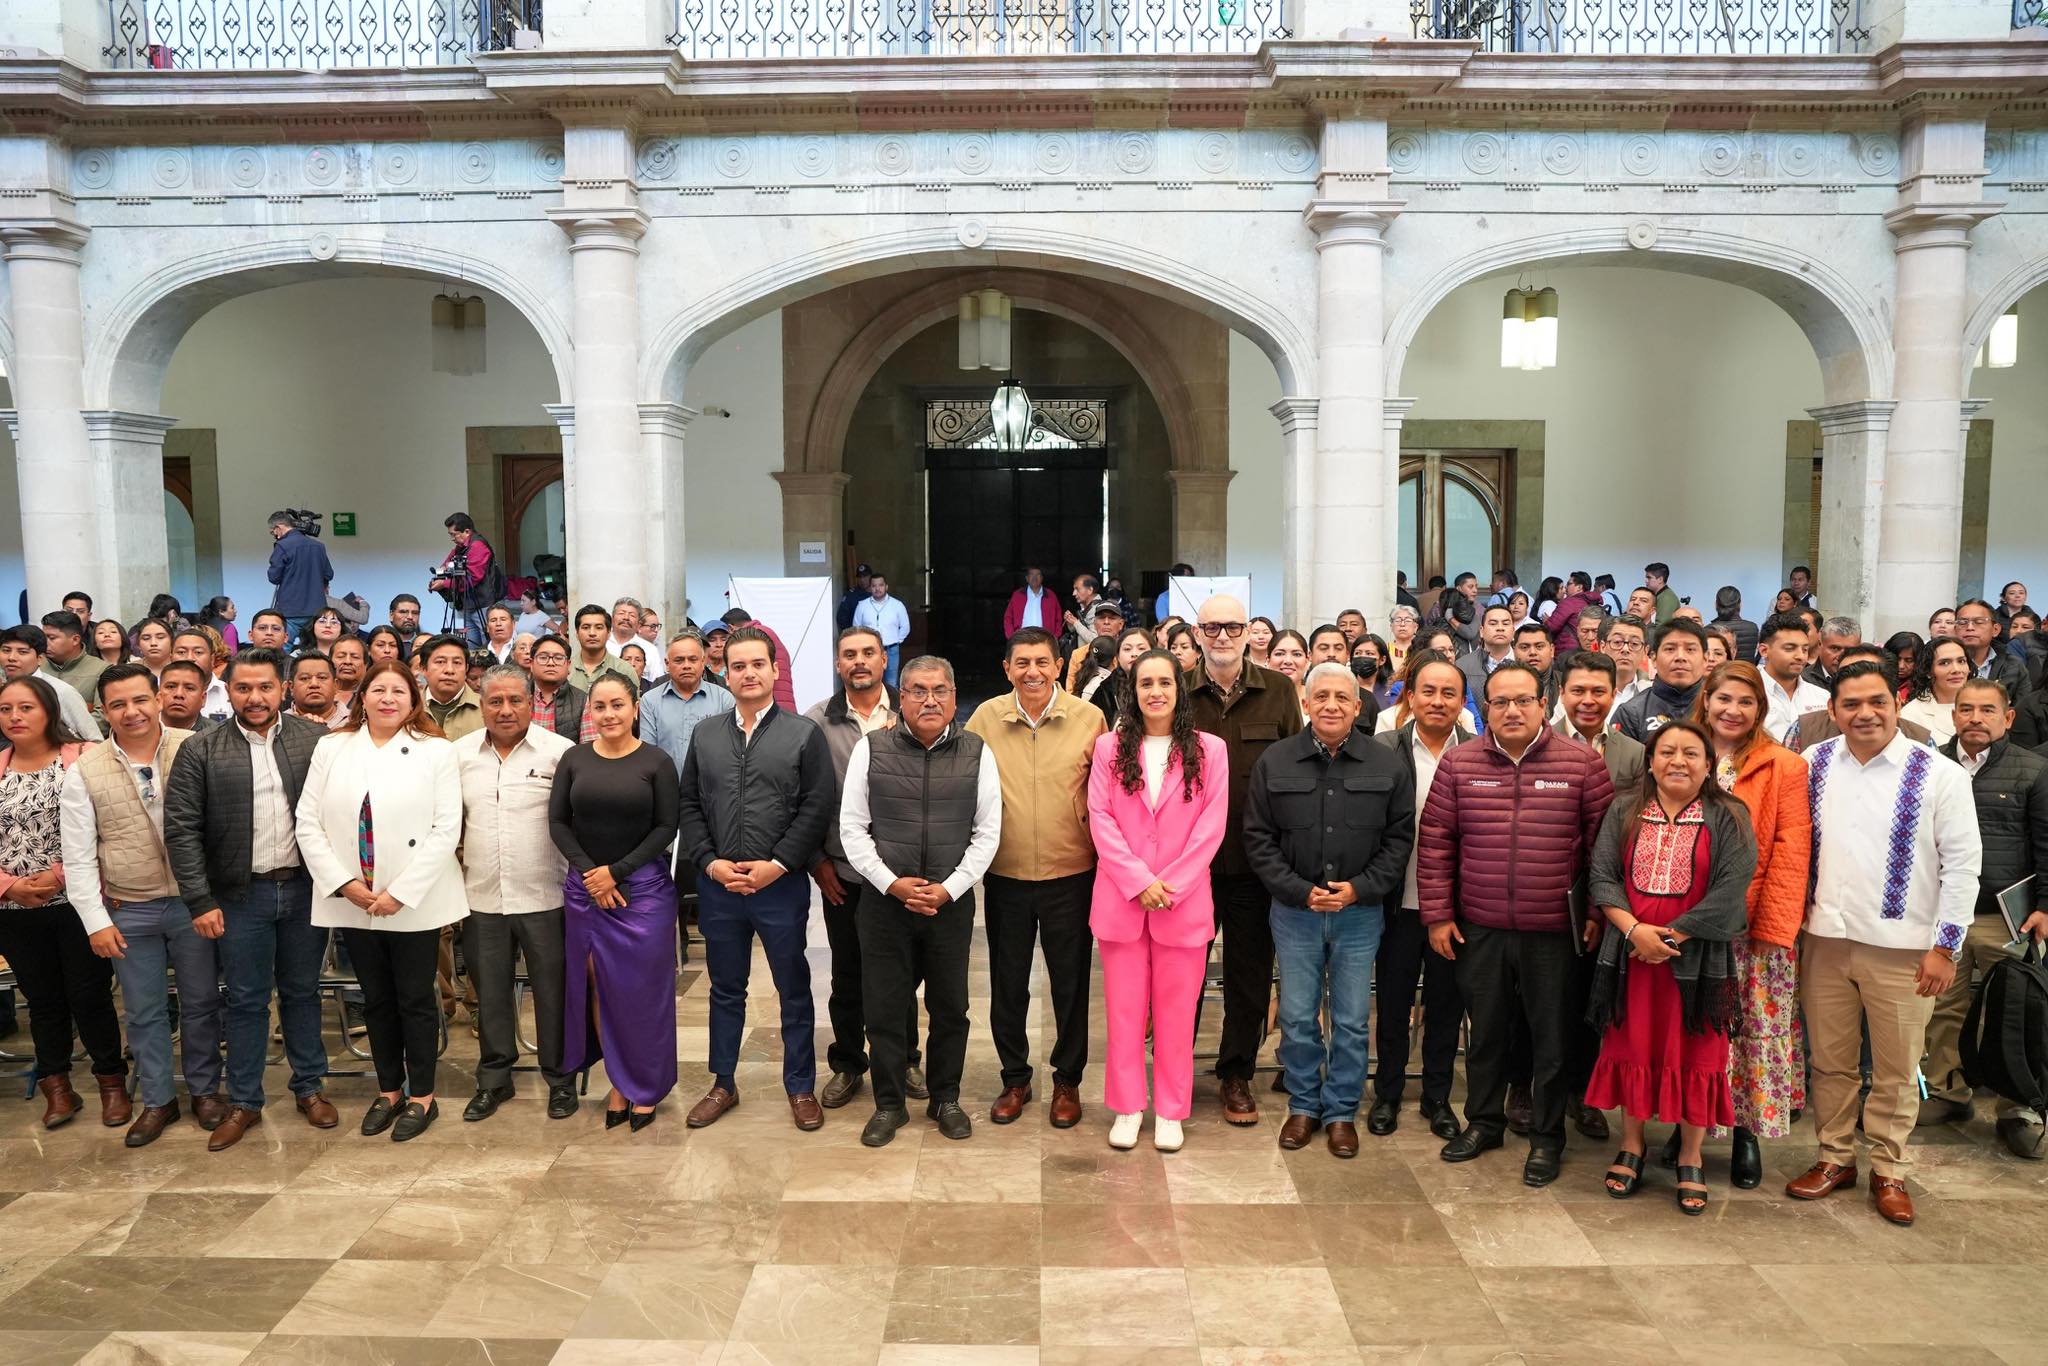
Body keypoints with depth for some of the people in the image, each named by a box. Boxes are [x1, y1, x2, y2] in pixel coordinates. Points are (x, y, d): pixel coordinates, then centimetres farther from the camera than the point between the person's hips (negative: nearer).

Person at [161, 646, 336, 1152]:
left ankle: (309, 1088, 27)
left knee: (302, 992, 13)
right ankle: (243, 1102, 21)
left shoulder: (316, 740, -1)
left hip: (305, 887, 1)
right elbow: (181, 828, -4)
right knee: (246, 1000, 8)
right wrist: (200, 900, -8)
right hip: (241, 895, 0)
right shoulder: (201, 750, -3)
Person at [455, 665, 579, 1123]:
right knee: (489, 992, 15)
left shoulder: (560, 751, -6)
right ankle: (494, 1079, 30)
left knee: (553, 991, 6)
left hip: (544, 896, -3)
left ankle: (560, 1078, 22)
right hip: (481, 896, 4)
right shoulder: (460, 753, 6)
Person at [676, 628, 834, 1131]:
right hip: (717, 884, 3)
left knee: (794, 990, 8)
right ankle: (723, 1084, 29)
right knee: (726, 990, 16)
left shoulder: (804, 734, -2)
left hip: (782, 883, -3)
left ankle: (801, 1087, 22)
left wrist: (777, 864, -14)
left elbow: (816, 807, -8)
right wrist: (710, 862, -7)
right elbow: (689, 806, 7)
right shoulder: (704, 736, 9)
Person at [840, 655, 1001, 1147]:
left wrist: (948, 889, -9)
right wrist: (893, 883, -10)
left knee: (950, 1008, 11)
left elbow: (987, 833, 1)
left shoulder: (977, 753, 1)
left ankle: (945, 1099, 29)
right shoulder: (870, 749, -1)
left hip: (953, 902, 1)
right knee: (885, 1007, 7)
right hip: (884, 899, 0)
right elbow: (853, 828, -1)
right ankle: (889, 1104, 23)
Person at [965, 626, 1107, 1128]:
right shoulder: (985, 718, -4)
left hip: (1071, 874, -1)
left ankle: (1067, 1081, 29)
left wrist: (1101, 850, -5)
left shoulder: (1089, 718, -6)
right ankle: (1014, 1079, 31)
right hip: (1005, 875, 1)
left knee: (1070, 982, 11)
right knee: (1007, 983, 13)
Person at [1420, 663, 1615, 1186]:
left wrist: (1600, 911, -2)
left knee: (1550, 1036, 9)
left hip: (1553, 931, -2)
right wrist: (1437, 915, 0)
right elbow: (1436, 843, 2)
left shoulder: (1581, 763, -4)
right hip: (1478, 929, 2)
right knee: (1486, 1030, 16)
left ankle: (1547, 1137, 27)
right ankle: (1483, 1121, 34)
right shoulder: (1458, 763, 0)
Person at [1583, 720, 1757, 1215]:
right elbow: (1601, 876, 0)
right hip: (1631, 954, 2)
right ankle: (1631, 1146, 26)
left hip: (1697, 958, -2)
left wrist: (1671, 937, -14)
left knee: (1695, 1056, 6)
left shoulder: (1728, 819, -2)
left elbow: (1729, 891, -10)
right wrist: (1633, 929, -15)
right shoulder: (1624, 811, 5)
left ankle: (1691, 1159, 21)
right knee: (1632, 1047, 10)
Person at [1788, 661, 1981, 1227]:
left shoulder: (1940, 775, -7)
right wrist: (1798, 912, 6)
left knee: (1896, 1070, 9)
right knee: (1830, 1062, 13)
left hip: (1902, 947, -3)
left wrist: (1944, 947, -8)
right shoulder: (1813, 766, 3)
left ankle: (1888, 1171, 25)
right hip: (1825, 940, 3)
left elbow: (1963, 864, -6)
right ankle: (1834, 1158, 28)